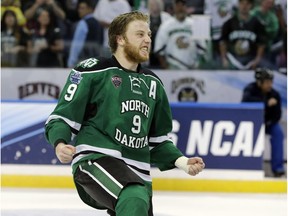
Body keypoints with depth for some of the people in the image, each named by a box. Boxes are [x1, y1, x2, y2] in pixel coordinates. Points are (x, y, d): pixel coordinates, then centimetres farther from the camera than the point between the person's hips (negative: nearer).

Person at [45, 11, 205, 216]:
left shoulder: (153, 83, 18)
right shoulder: (93, 72, -3)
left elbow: (158, 141, 24)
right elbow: (61, 118, -3)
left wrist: (182, 162, 8)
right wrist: (60, 144, -23)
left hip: (137, 172, 8)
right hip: (95, 160, -8)